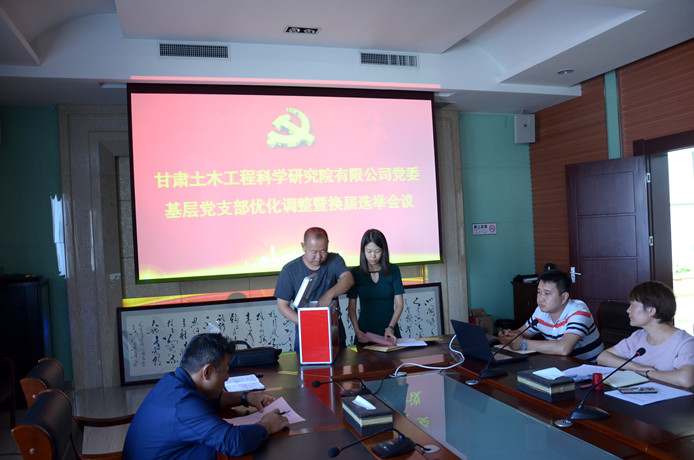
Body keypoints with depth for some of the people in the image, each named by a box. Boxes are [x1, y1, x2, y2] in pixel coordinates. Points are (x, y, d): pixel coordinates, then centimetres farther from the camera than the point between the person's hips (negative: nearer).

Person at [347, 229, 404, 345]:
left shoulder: (393, 270, 2)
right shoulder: (356, 273, 1)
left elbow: (399, 304, 0)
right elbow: (351, 307, 2)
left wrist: (391, 327, -14)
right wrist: (357, 330, -12)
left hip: (389, 330, 0)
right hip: (365, 329, 0)